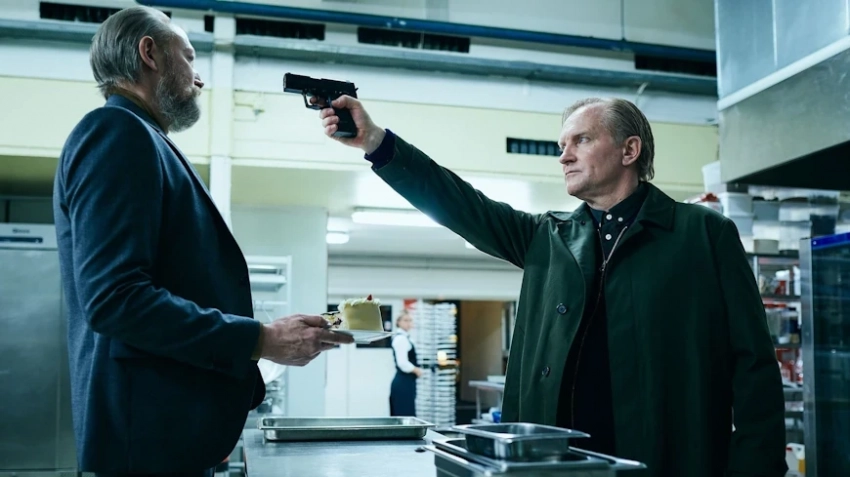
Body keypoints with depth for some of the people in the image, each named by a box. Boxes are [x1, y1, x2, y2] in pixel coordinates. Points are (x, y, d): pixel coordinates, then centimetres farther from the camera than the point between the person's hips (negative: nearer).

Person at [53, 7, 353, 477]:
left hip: (174, 426, 10)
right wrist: (260, 339, -19)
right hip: (153, 429, -10)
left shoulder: (138, 141, 18)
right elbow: (113, 298, -23)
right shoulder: (117, 132, -12)